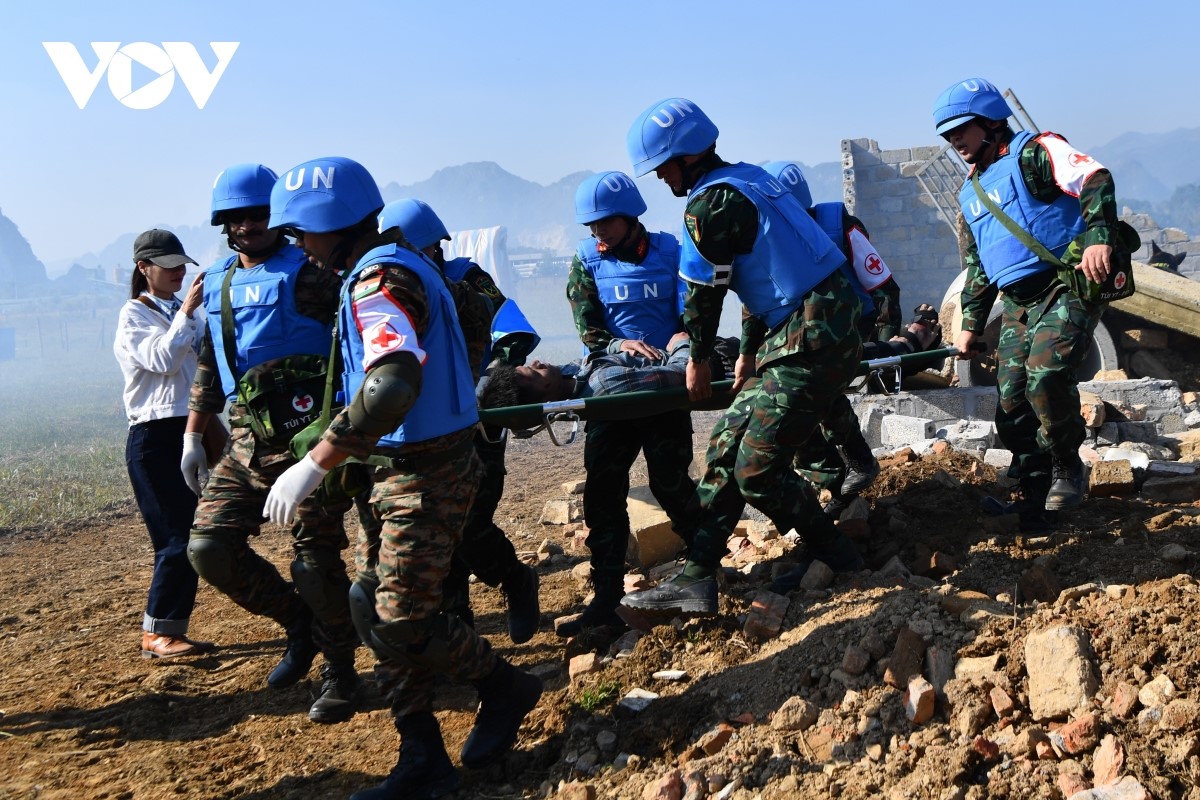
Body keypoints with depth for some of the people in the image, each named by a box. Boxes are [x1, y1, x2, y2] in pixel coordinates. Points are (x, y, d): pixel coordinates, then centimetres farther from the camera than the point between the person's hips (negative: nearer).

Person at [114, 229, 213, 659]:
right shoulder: (134, 315, -2)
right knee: (177, 538, -9)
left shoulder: (184, 314, 17)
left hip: (192, 431, 7)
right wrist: (187, 311, -17)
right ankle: (157, 634, 1)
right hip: (154, 437, -7)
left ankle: (170, 631, 14)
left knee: (195, 535, 6)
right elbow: (162, 359, -18)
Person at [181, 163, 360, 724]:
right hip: (247, 445, 7)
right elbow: (209, 366, 23)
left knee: (316, 561, -2)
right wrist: (193, 437, 22)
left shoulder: (304, 273, -7)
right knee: (209, 547, 0)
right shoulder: (218, 283, 16)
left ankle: (339, 673, 18)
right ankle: (298, 621, 22)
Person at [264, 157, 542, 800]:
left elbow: (392, 385, -36)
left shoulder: (380, 277, -19)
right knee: (387, 613, 10)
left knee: (402, 619, -6)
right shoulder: (392, 266, 13)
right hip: (403, 469, 10)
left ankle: (505, 688, 17)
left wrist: (314, 465, -34)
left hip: (425, 474, -10)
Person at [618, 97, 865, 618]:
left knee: (757, 468, -9)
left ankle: (835, 558, 13)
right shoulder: (745, 180, 16)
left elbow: (705, 291, -5)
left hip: (813, 341, -11)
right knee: (727, 444, 9)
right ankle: (697, 579, 11)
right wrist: (749, 352, 26)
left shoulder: (710, 203, -14)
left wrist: (698, 361, 11)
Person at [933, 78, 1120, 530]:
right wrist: (970, 324, 22)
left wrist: (1098, 237, -33)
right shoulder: (971, 193, 20)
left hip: (1067, 289, -8)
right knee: (1011, 404, 0)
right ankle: (1037, 491, 14)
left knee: (1046, 377, -28)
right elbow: (975, 267, 25)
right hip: (1017, 306, 8)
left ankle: (1067, 467, -5)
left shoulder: (1035, 153, -3)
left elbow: (1095, 181, -18)